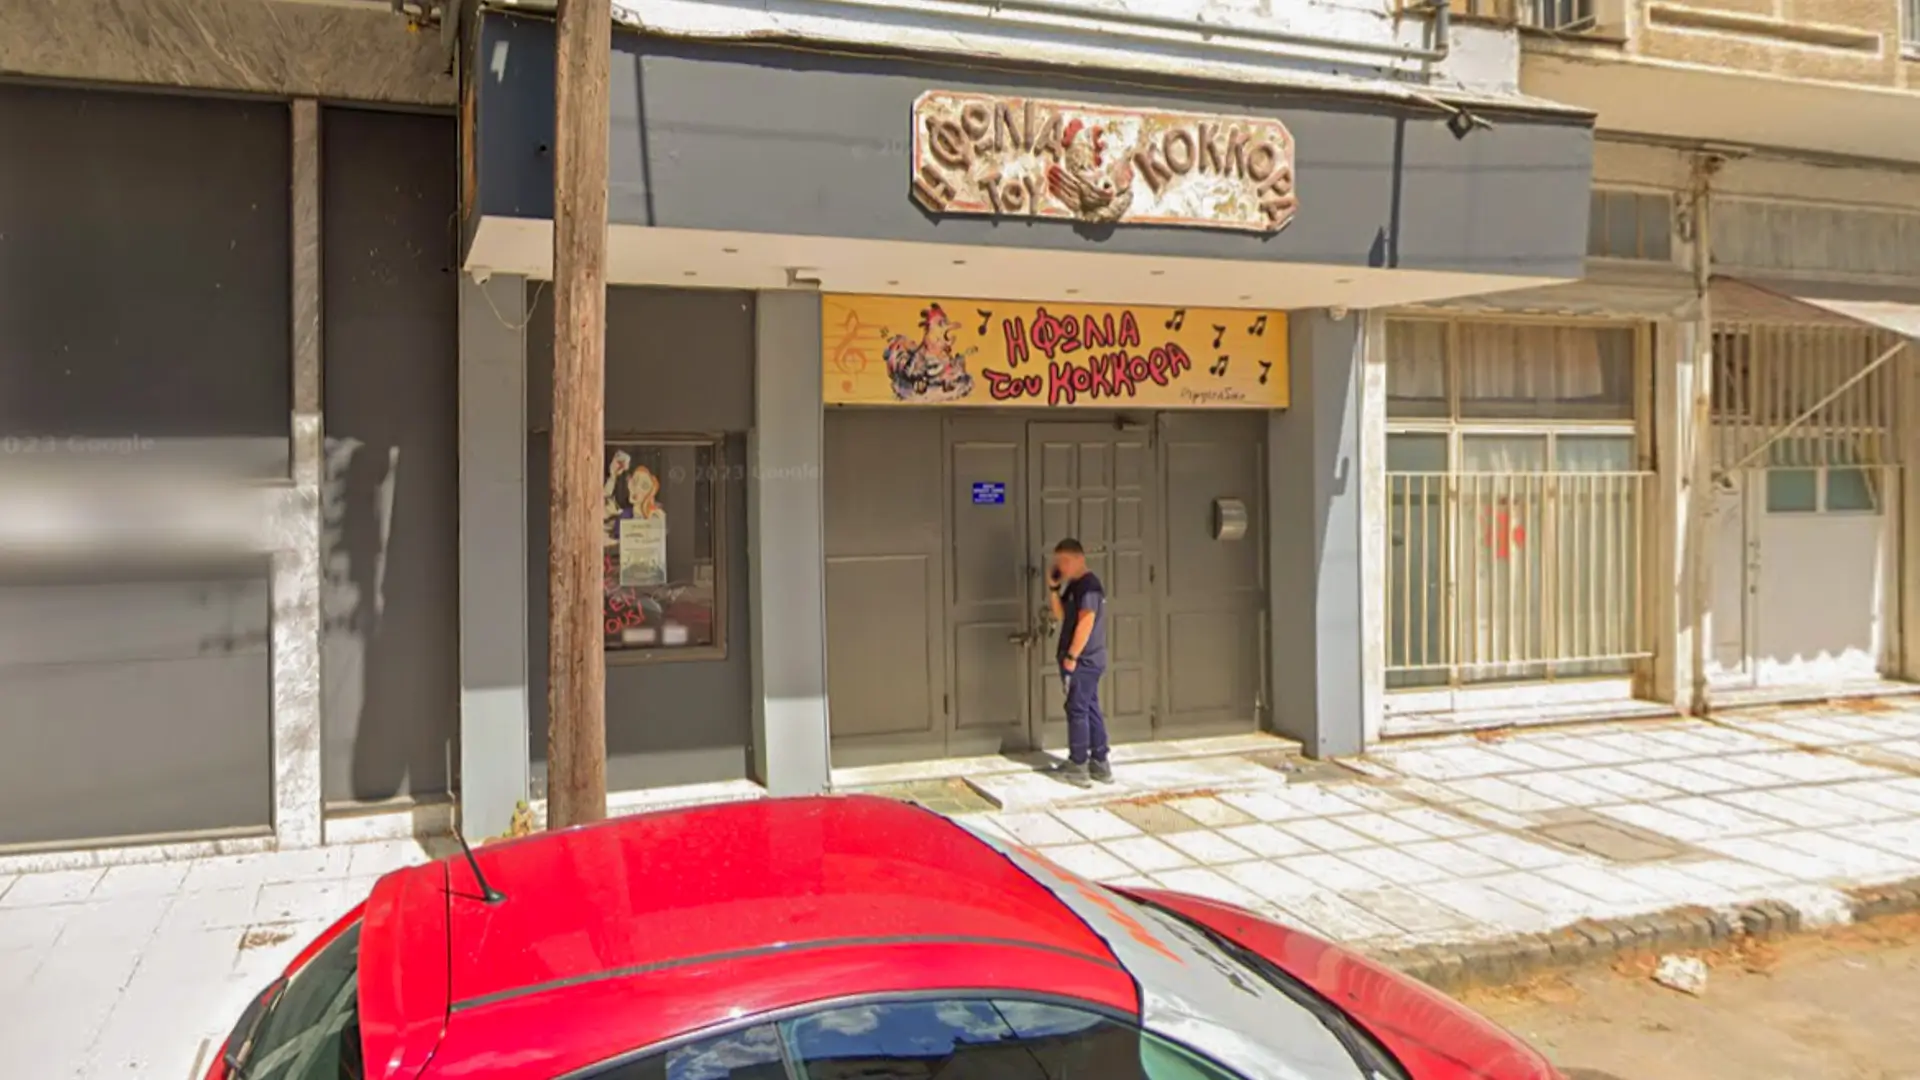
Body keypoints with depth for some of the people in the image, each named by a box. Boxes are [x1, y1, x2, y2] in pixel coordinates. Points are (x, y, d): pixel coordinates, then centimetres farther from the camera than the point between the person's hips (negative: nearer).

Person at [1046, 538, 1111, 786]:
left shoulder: (1088, 585, -16)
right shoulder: (1073, 586, 14)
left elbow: (1086, 623, -22)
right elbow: (1060, 615, 16)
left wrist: (1071, 656, -21)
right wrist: (1053, 588, 4)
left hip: (1084, 660, -10)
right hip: (1086, 660, 10)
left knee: (1077, 710, -4)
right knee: (1090, 710, 12)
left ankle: (1078, 768, 1)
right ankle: (1100, 765, 17)